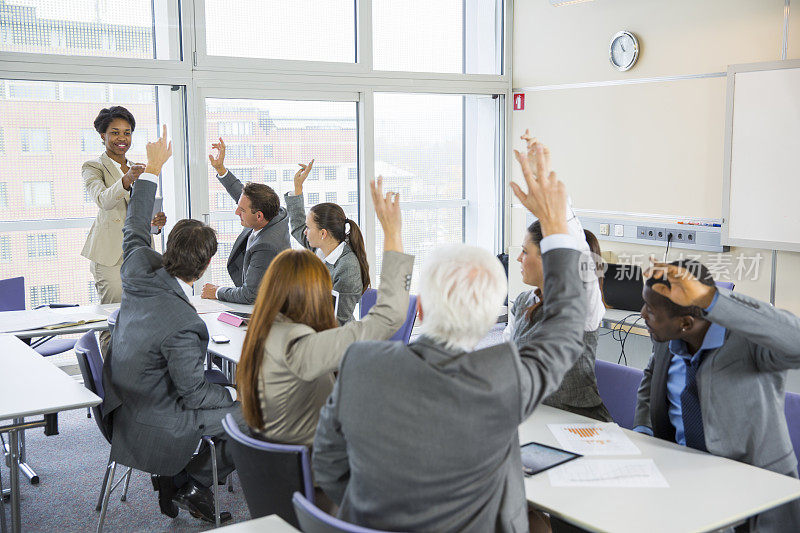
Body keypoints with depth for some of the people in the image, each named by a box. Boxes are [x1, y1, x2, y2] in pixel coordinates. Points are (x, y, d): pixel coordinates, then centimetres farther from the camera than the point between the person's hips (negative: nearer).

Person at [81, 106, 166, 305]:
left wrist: (157, 221, 0)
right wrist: (126, 181, -39)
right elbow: (104, 200, -19)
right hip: (111, 254, -5)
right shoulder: (93, 167, 1)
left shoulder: (137, 169, 21)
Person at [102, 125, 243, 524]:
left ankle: (176, 480, 22)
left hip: (125, 405, 9)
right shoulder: (182, 325, -32)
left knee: (220, 390, 23)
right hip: (155, 427, -9)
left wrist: (152, 169, 18)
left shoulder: (140, 272, -11)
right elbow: (193, 394, -21)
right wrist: (238, 395, -3)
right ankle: (189, 484, 10)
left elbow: (135, 228, 10)